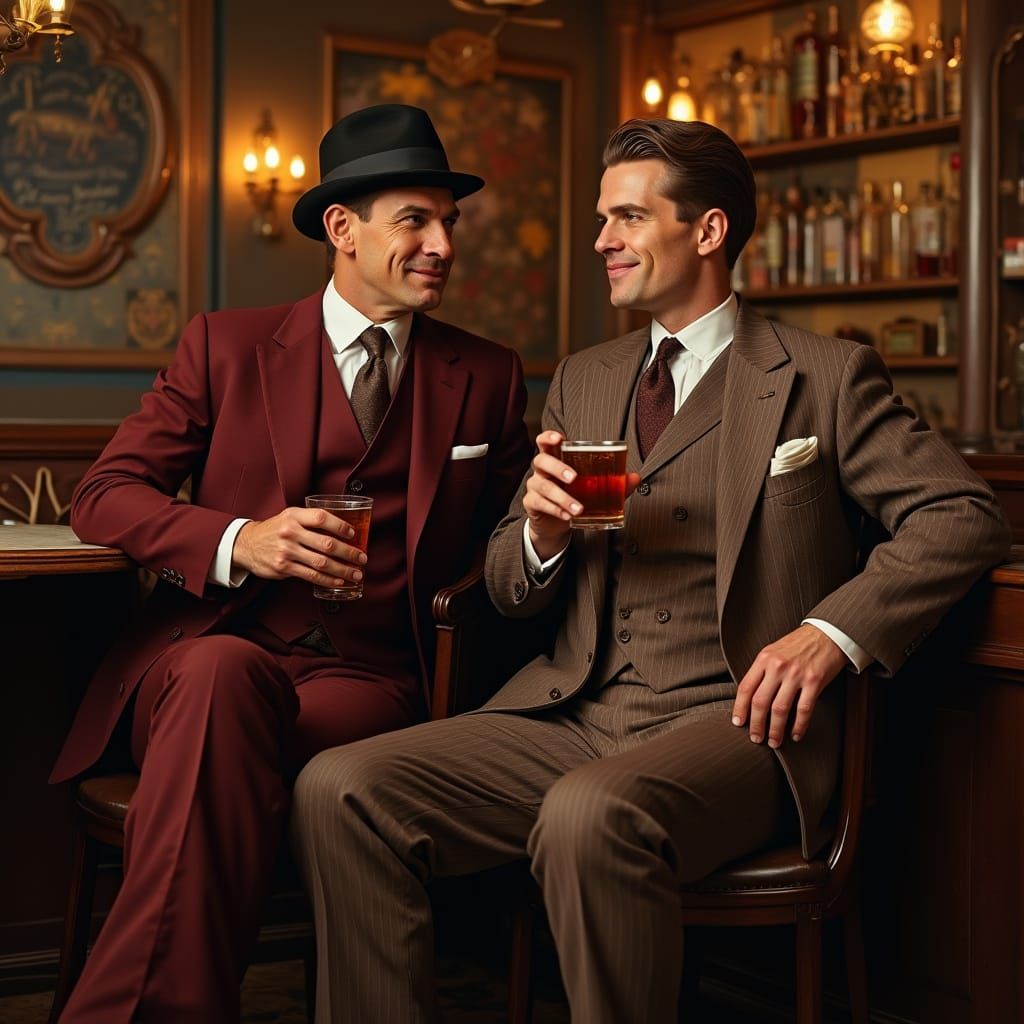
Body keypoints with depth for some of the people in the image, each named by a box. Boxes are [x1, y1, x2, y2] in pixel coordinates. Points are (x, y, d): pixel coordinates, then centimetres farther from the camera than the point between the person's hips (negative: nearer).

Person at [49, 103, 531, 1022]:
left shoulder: (486, 378, 18)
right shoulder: (226, 345, 12)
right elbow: (105, 496, 6)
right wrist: (238, 543, -12)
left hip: (365, 678, 0)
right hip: (200, 657, 0)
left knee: (220, 754, -35)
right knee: (226, 674, -38)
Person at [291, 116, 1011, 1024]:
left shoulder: (824, 378, 6)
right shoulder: (582, 381, 21)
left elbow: (965, 516, -2)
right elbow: (511, 593, 21)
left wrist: (831, 633, -16)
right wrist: (540, 530, -4)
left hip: (729, 721, -5)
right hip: (570, 715, 5)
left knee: (587, 815, -38)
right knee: (338, 789, -17)